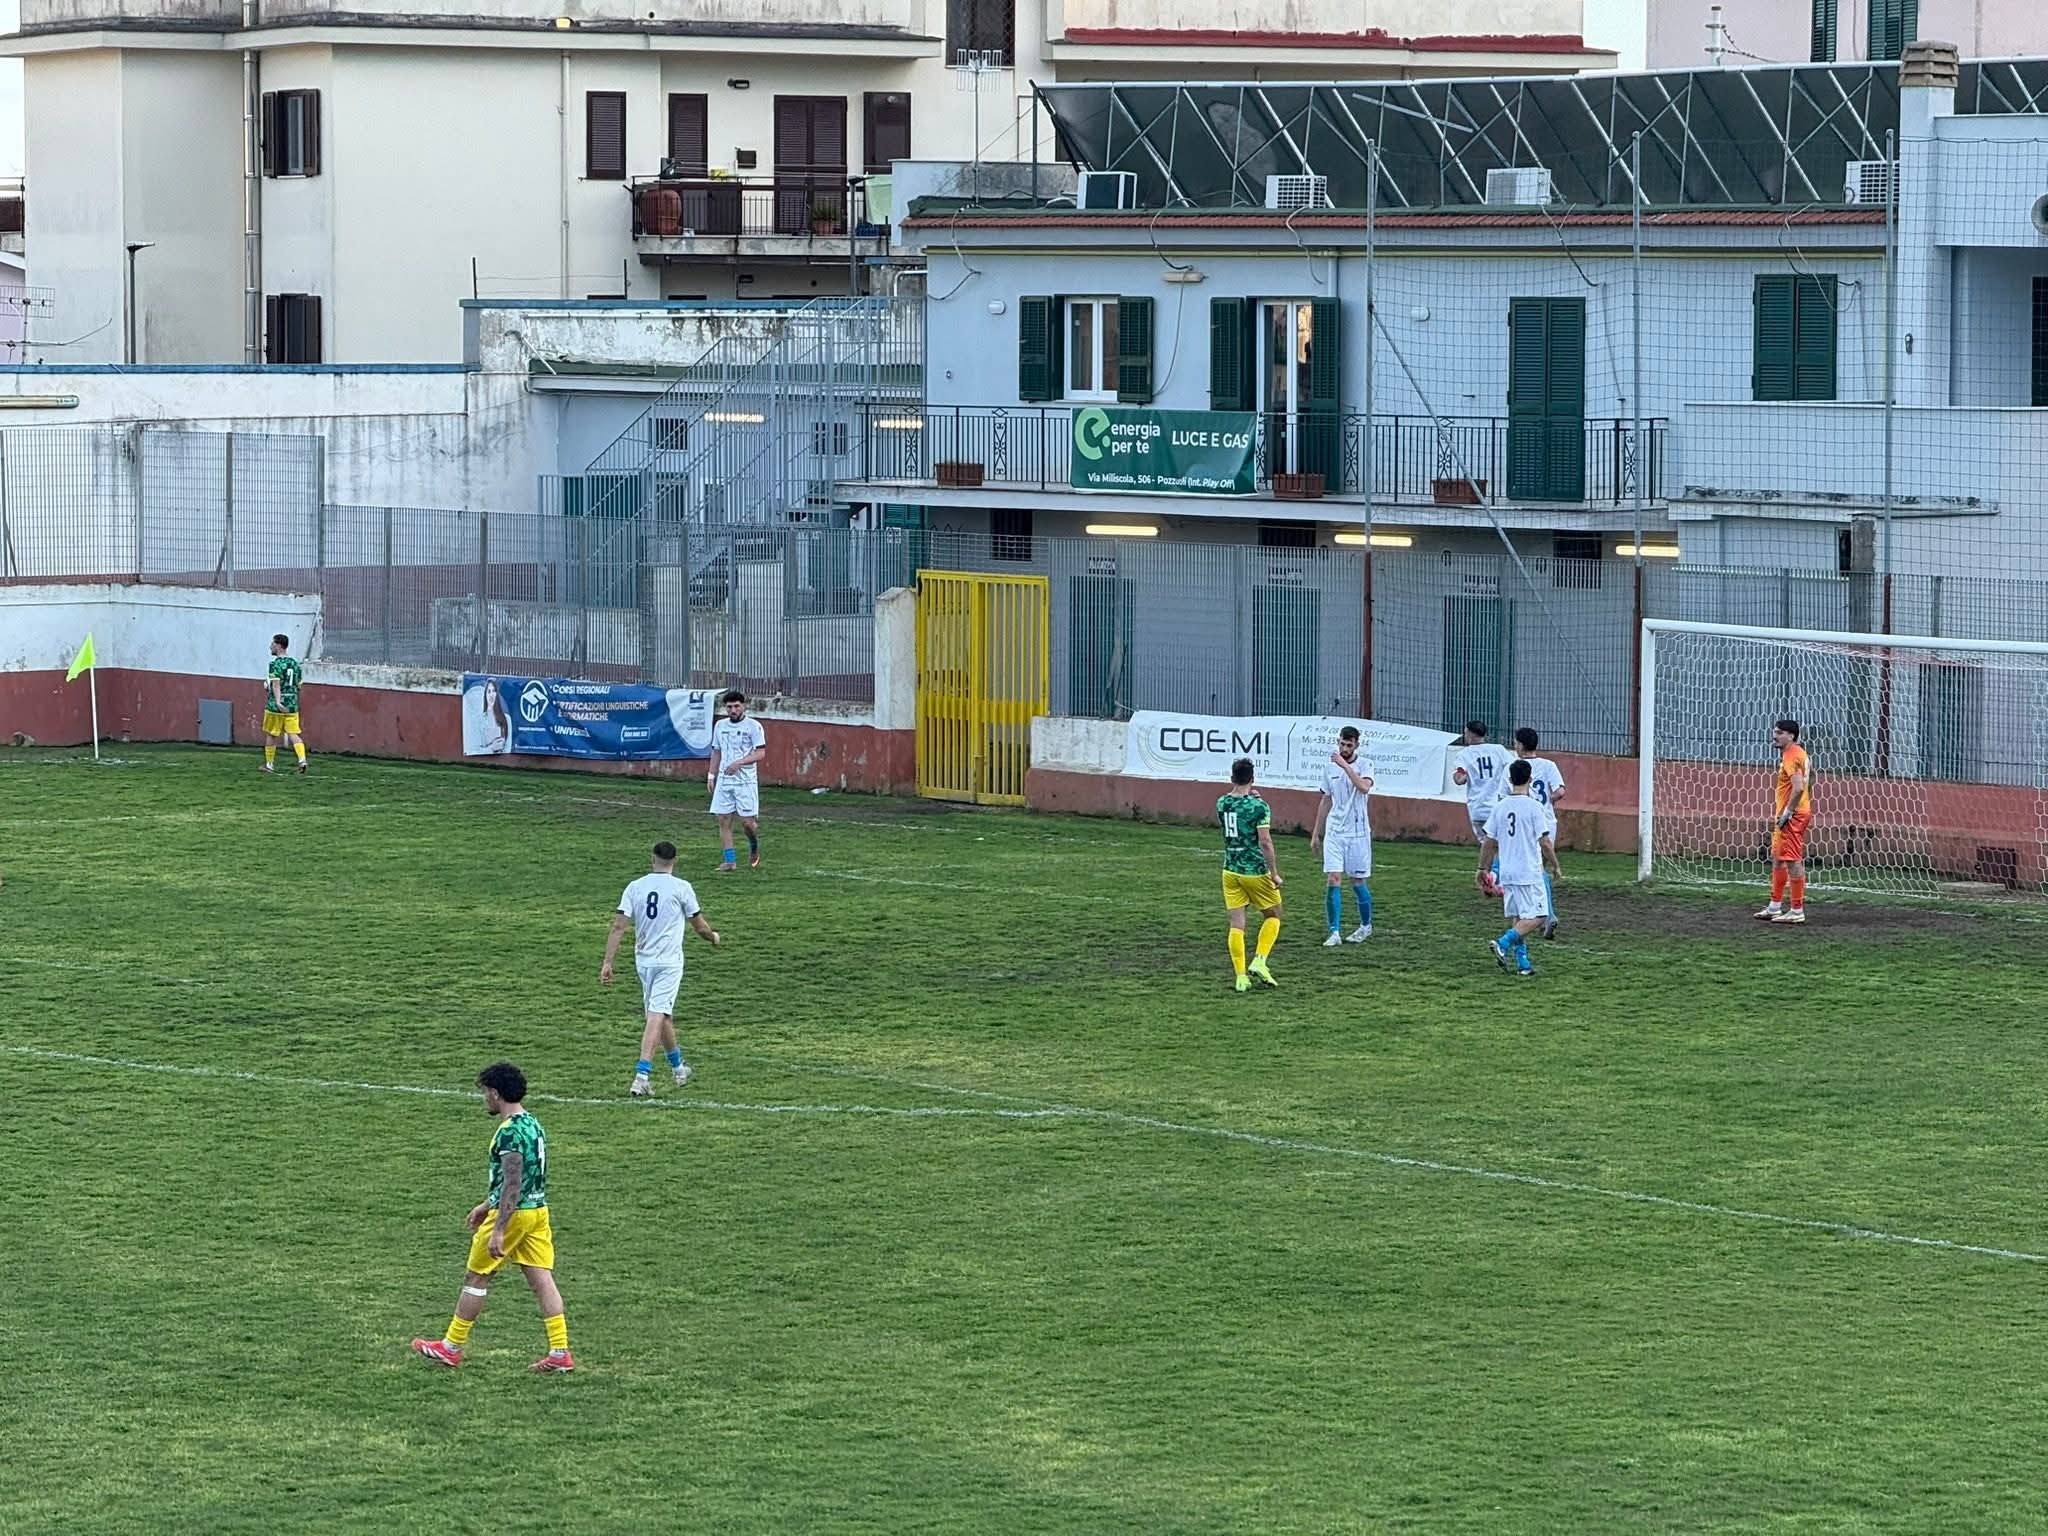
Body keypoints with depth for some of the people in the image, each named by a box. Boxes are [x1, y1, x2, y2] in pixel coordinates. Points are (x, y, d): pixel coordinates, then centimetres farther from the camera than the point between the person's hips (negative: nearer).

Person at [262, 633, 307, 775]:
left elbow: (276, 684, -22)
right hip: (292, 705, 5)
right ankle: (302, 760, -17)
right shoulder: (295, 664, 9)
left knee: (271, 735, 9)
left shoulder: (276, 664, -10)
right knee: (293, 734, 2)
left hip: (275, 706, -5)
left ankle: (269, 765, 18)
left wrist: (278, 701, -32)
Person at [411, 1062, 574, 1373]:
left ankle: (451, 1348, 15)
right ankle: (560, 1353, -1)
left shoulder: (509, 1132, -19)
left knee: (476, 1278, 5)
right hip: (538, 1210, 9)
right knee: (541, 1279, 5)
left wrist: (498, 1230, -25)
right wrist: (487, 1205, 29)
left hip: (514, 1213, -9)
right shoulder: (533, 1125, 11)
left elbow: (513, 1184, -24)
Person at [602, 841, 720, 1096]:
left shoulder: (635, 887, 3)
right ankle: (641, 1077, -21)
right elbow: (700, 926, 3)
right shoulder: (681, 888, -5)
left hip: (643, 961, 4)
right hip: (669, 962, -4)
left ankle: (678, 1067, 37)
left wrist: (607, 962, -4)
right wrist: (713, 936, 25)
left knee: (662, 1014, 20)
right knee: (657, 1016, -10)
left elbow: (618, 926, -4)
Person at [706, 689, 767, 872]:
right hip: (724, 781, 5)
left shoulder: (753, 726, -5)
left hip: (746, 781, -5)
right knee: (723, 820, -1)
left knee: (747, 821, -7)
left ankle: (754, 848, 23)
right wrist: (711, 775, 14)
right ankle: (730, 861, 4)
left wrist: (739, 763, -21)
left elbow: (760, 753, -11)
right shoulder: (720, 726, 12)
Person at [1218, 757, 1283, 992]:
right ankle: (1259, 961, 3)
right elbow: (1265, 842, -18)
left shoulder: (1222, 804, 2)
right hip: (1256, 871, -4)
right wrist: (1274, 873, -11)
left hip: (1230, 871, 4)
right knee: (1273, 916, 16)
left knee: (1236, 924, 5)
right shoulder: (1259, 806, -15)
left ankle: (1240, 977, 2)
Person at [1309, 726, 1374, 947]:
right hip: (1334, 832, 3)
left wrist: (1345, 765, -28)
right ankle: (1335, 933, -8)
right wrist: (1316, 833, 18)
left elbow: (1364, 787, -26)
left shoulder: (1364, 767, -4)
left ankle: (1366, 925, 27)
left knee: (1358, 882, 5)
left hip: (1358, 833, -3)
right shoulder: (1330, 769, 8)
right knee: (1333, 880, -7)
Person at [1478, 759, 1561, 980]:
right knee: (1536, 917, -3)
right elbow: (1545, 842, -11)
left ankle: (1521, 961, 10)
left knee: (1516, 918, 13)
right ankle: (1503, 943, -20)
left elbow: (1490, 843, 7)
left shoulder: (1500, 807, 4)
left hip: (1507, 873, 6)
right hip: (1529, 872, -6)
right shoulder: (1534, 807, -11)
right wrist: (1555, 866, 2)